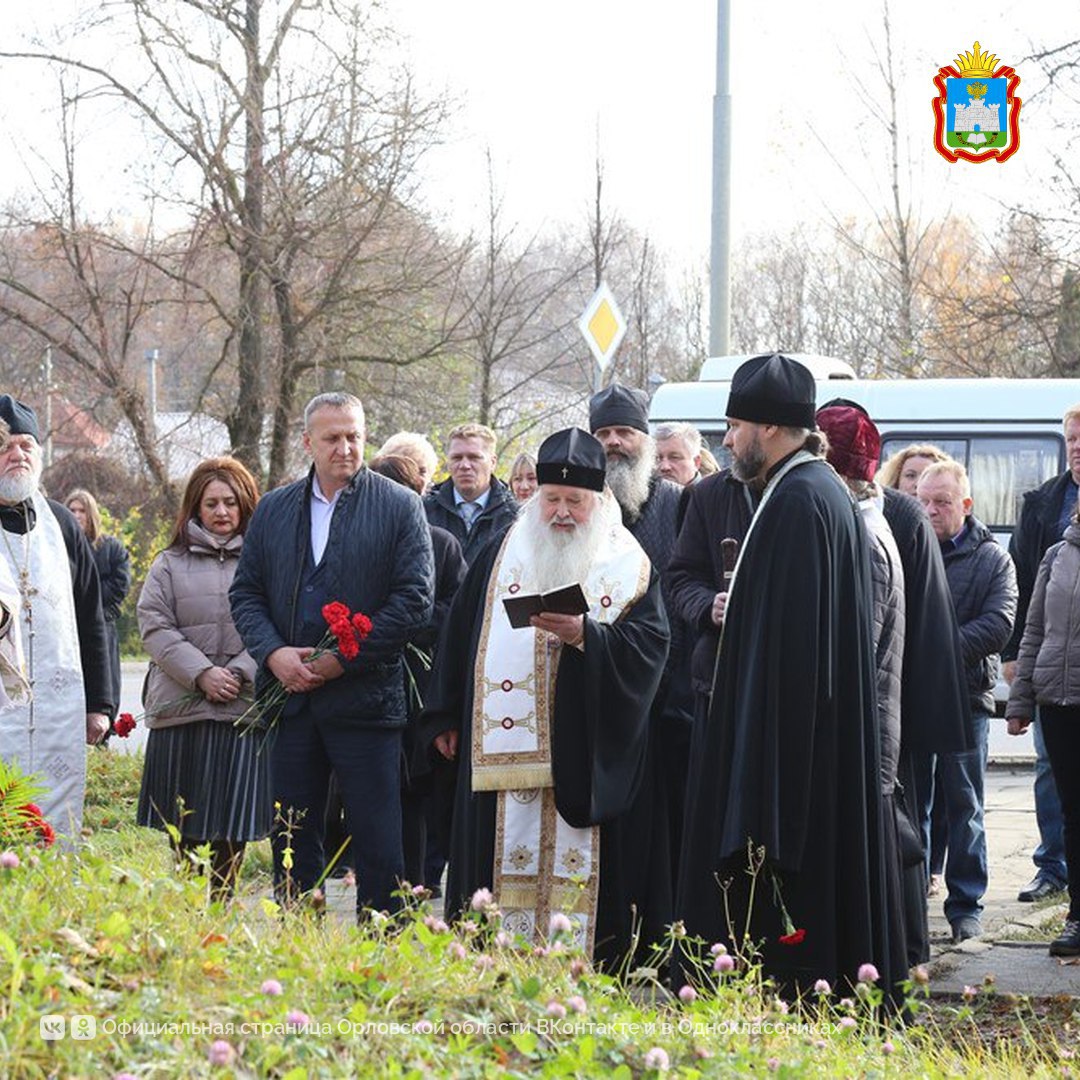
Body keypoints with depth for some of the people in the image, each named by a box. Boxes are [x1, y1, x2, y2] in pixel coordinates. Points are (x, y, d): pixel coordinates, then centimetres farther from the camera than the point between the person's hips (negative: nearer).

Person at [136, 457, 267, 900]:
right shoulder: (170, 564, 10)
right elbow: (155, 627, 2)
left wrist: (240, 673, -12)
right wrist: (201, 673, -10)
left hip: (246, 709, -1)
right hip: (181, 710, 1)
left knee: (232, 829, 0)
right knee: (185, 829, 4)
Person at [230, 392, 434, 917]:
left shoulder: (400, 507, 0)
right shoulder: (273, 509, 12)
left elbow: (415, 598, -7)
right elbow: (245, 592, 12)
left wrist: (343, 658, -11)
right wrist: (273, 652, -7)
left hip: (365, 697, -4)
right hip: (290, 697, 4)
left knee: (378, 844, -3)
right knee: (292, 840, 9)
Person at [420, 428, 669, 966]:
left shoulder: (629, 566, 5)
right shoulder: (502, 555, 12)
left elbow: (648, 647, -5)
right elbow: (459, 634, 14)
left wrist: (584, 634, -21)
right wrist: (445, 717, 10)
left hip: (588, 759, -2)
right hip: (502, 752, 2)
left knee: (578, 864, -4)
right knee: (507, 860, 0)